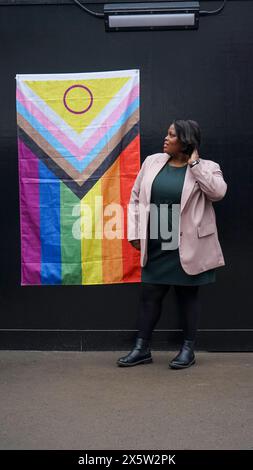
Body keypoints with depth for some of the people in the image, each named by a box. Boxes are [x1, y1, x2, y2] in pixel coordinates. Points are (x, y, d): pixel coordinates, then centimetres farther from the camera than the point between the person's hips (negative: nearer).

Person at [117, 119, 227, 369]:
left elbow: (218, 192, -23)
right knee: (149, 295, 8)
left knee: (188, 295, 8)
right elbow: (135, 198, 9)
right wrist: (134, 233, 3)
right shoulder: (152, 162, 6)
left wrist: (194, 163, -15)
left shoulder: (206, 167, -4)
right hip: (155, 245, 4)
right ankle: (142, 348, 18)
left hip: (187, 247, -3)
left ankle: (188, 349, 20)